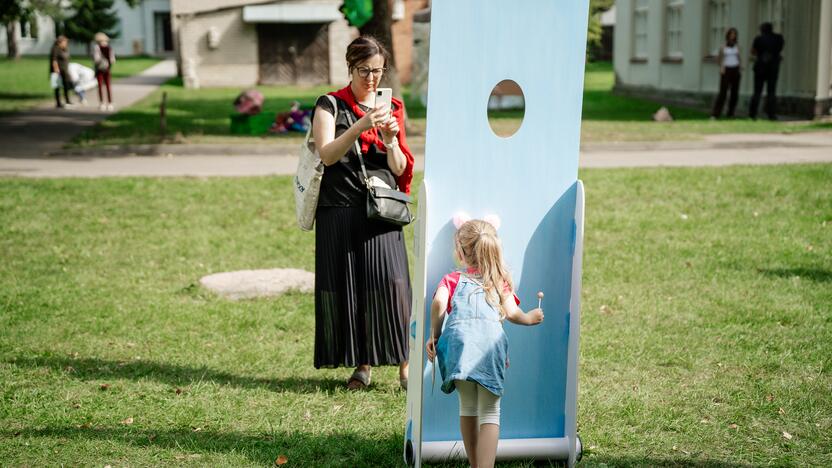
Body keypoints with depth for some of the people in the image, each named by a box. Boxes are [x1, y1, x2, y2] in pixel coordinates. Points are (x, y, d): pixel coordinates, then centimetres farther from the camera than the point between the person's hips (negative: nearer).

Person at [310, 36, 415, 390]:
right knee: (345, 284, -1)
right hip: (340, 210, -1)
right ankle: (361, 364, 9)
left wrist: (390, 139, -9)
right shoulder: (330, 105, 4)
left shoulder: (392, 109, 13)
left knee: (389, 280, -11)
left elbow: (400, 170, 10)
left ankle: (404, 364, -6)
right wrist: (360, 126, -22)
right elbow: (327, 155, -11)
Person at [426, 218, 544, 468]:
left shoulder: (452, 280, 22)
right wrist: (530, 318, 34)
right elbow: (511, 314, 14)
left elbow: (438, 302, 1)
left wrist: (434, 334, 12)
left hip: (459, 339, 0)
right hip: (492, 342, 0)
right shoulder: (500, 282, 26)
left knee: (468, 408, 16)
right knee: (490, 414, -1)